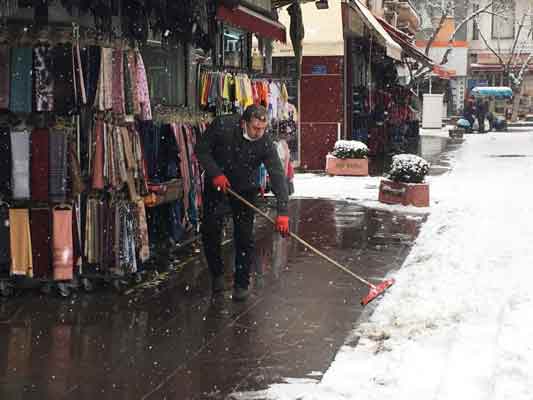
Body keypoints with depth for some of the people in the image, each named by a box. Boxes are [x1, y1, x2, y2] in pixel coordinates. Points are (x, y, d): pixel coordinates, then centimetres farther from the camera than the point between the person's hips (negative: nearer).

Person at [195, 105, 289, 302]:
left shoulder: (265, 143, -24)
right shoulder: (222, 126, -25)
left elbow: (278, 176, -28)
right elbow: (201, 150, -11)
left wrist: (283, 212, -36)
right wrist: (216, 174, -24)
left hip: (245, 189, 0)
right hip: (217, 183, 0)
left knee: (244, 236, -4)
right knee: (210, 230, 0)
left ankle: (242, 284, 9)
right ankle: (217, 274, 22)